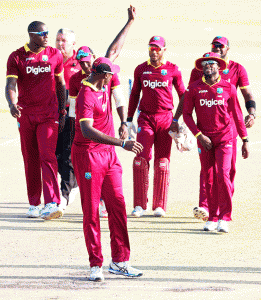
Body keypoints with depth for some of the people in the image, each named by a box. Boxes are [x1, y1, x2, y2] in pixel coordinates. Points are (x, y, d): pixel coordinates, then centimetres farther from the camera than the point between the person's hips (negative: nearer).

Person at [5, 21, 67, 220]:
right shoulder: (17, 57, -1)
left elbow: (61, 85, 13)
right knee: (31, 160, 7)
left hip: (49, 114, -1)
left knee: (48, 157, -14)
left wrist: (62, 113, 10)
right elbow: (10, 85, -10)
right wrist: (12, 104, -30)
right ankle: (34, 205, 17)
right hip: (26, 114, 1)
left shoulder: (55, 55, 4)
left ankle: (52, 203, -21)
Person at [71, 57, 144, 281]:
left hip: (109, 154, 8)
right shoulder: (86, 96, -20)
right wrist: (122, 143, -40)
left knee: (117, 207, 4)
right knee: (91, 211, -2)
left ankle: (119, 261, 9)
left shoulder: (103, 87, 7)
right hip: (88, 156, -8)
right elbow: (87, 130, -36)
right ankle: (96, 265, 3)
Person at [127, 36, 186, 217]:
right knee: (141, 159, -10)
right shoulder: (141, 69, 7)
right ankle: (140, 205, -4)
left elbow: (183, 95, 8)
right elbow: (135, 94, 16)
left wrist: (176, 119, -1)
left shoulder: (173, 70, 3)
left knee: (162, 162, 0)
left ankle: (160, 206, 7)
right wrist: (129, 120, 12)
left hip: (166, 118, -1)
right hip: (145, 117, 1)